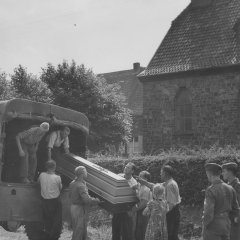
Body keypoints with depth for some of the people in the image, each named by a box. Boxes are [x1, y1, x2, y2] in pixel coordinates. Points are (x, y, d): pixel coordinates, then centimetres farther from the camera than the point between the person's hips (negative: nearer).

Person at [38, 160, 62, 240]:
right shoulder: (57, 178, -21)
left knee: (47, 219, 22)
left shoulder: (42, 175, -11)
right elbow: (60, 188, -7)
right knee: (57, 221, 12)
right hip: (55, 200, -4)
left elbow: (39, 182, 9)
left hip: (44, 200, 4)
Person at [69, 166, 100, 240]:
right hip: (80, 209, -10)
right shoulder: (81, 186, -25)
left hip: (73, 207, 10)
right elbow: (87, 199, -32)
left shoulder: (72, 183, 5)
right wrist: (97, 201, -16)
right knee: (79, 230, 1)